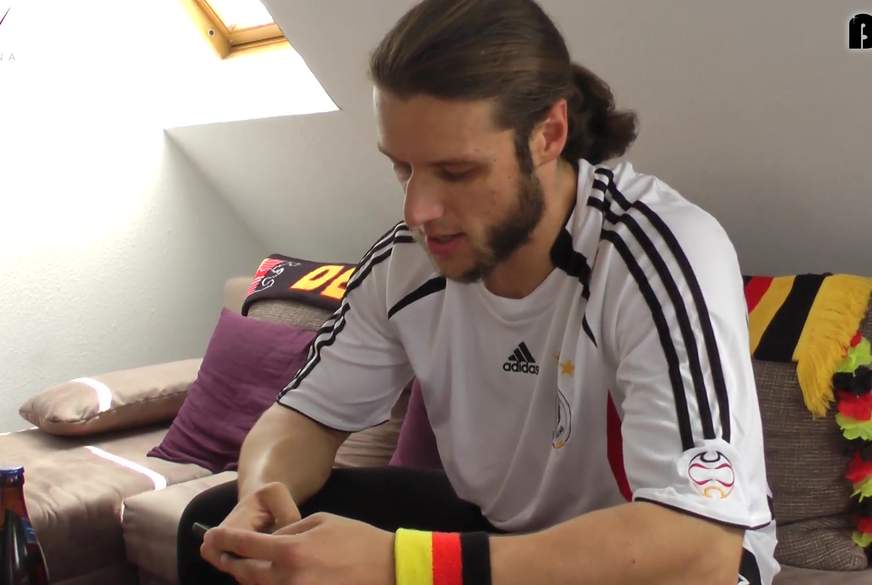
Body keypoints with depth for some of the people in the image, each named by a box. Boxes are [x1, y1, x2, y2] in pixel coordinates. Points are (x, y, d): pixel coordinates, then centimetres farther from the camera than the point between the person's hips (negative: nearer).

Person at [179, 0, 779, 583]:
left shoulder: (667, 254, -30)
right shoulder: (409, 258, -13)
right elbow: (308, 413, -1)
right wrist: (263, 496, -25)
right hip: (495, 529, 5)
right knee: (215, 522, -4)